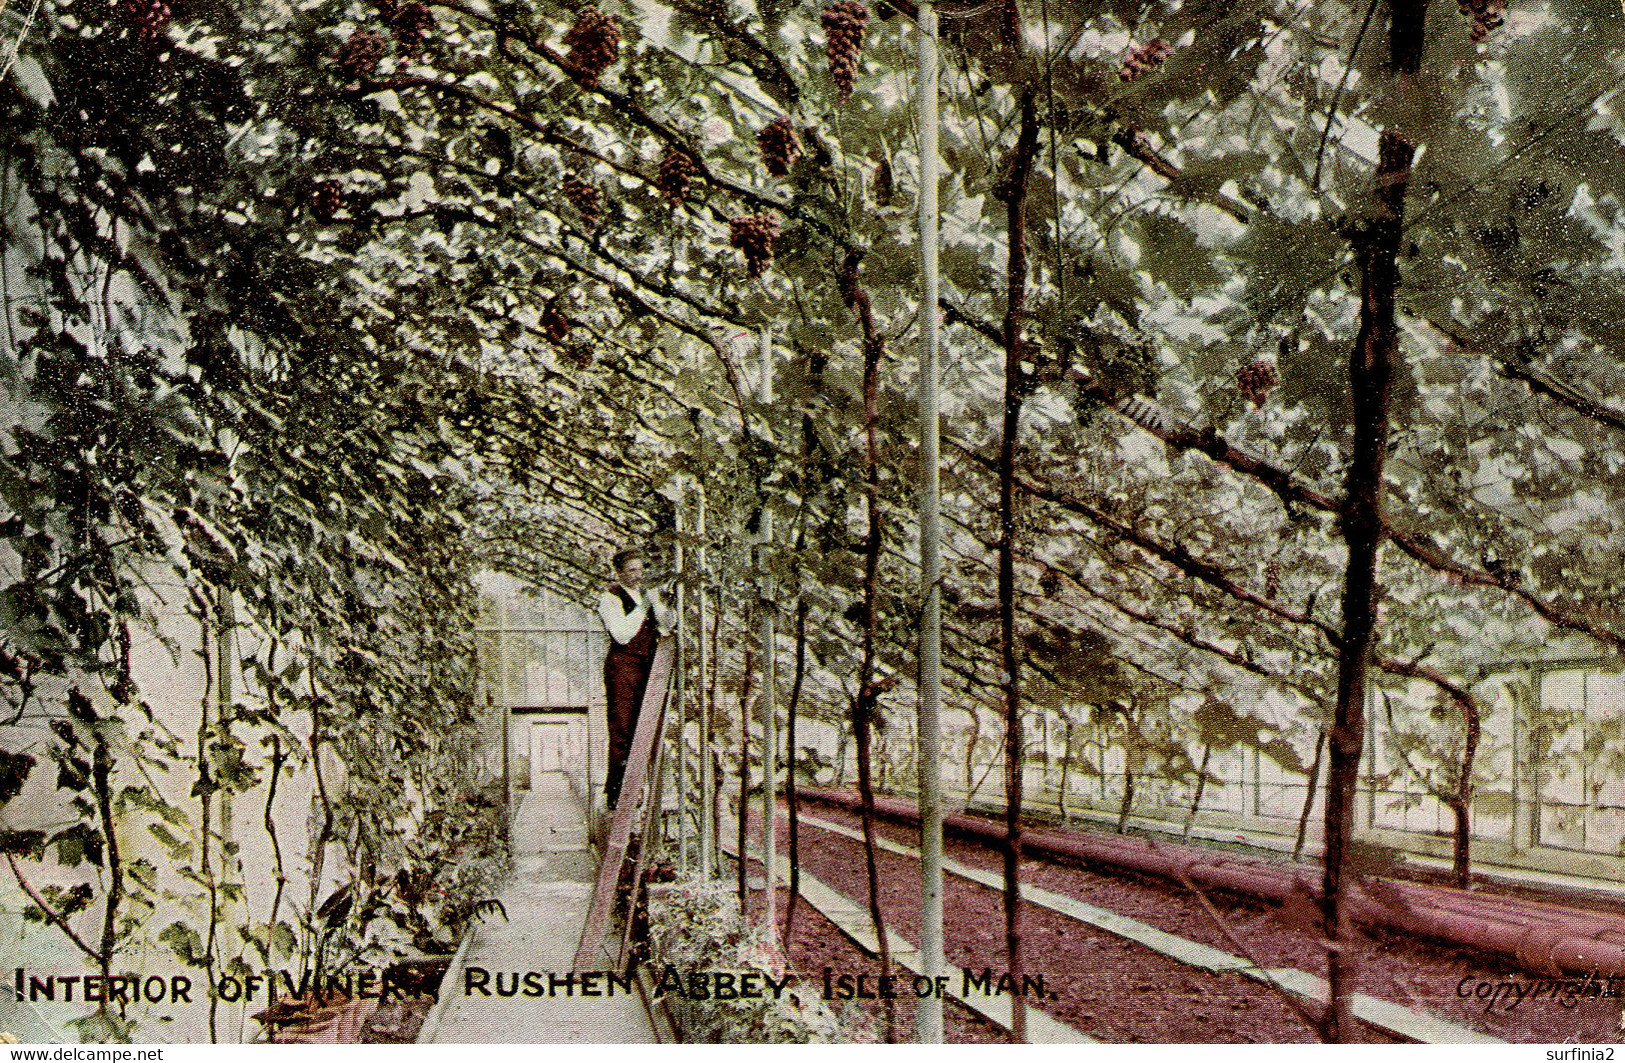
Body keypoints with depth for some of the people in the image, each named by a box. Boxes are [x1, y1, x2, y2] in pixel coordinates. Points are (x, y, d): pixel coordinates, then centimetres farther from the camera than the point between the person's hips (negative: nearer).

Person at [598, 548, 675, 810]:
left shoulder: (647, 594, 17)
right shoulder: (611, 598, -5)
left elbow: (669, 624, 12)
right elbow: (621, 634, -17)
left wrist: (656, 604, -5)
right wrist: (642, 608, -17)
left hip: (648, 666, 7)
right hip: (623, 667, -6)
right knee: (621, 730, -8)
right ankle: (615, 793, -4)